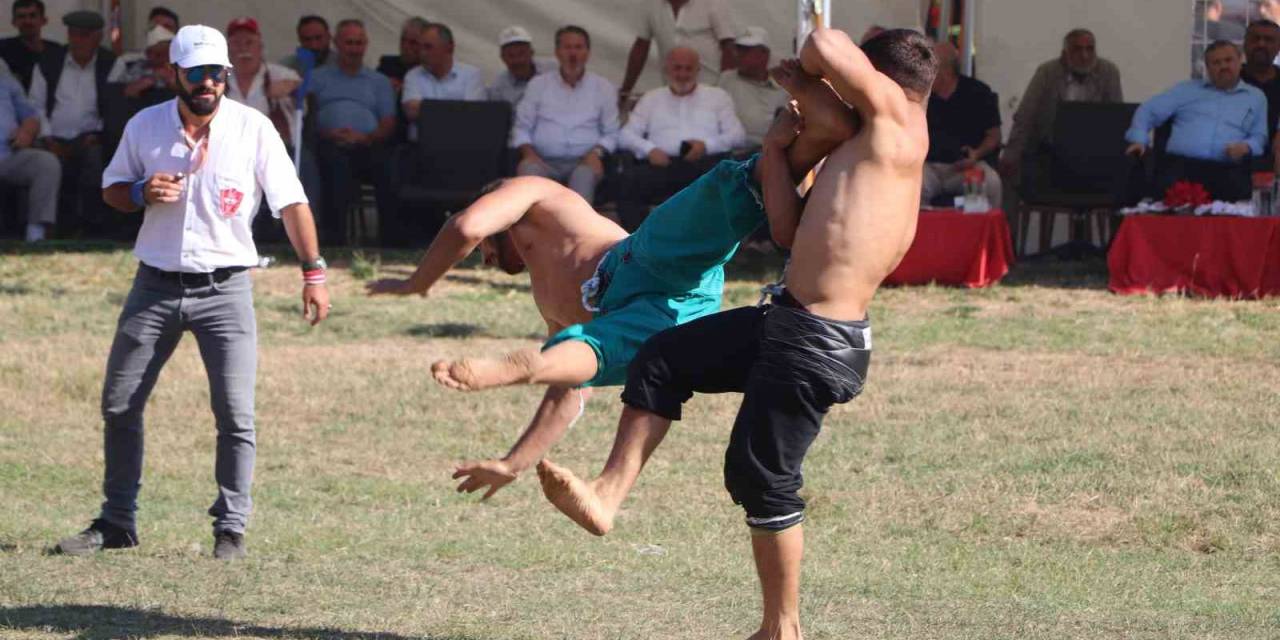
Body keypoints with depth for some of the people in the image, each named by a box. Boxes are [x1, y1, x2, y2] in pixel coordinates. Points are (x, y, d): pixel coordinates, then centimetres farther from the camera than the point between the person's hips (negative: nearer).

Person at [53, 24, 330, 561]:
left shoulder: (253, 128, -7)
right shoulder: (144, 126, 0)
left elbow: (290, 200, -6)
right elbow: (111, 188, 12)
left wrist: (313, 272, -13)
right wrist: (142, 194, -11)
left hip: (225, 290, -3)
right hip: (155, 288, 3)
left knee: (235, 415, -8)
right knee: (119, 406, 6)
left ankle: (231, 529, 2)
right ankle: (116, 522, 18)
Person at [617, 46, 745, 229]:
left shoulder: (717, 96, 26)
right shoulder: (651, 99, 29)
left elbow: (737, 134, 13)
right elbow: (626, 135, 17)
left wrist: (707, 145, -7)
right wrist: (649, 149, -5)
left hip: (705, 161, -1)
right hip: (663, 164, 1)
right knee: (629, 179, -32)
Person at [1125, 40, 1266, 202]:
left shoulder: (1255, 97, 24)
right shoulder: (1186, 89, 23)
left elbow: (1260, 137, 19)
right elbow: (1148, 111, 20)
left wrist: (1246, 146, -5)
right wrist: (1139, 140, 1)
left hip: (1226, 170, 1)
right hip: (1181, 165, 0)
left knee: (1237, 193, -35)